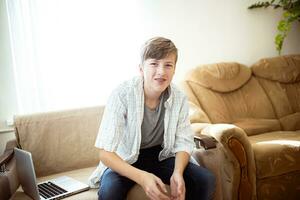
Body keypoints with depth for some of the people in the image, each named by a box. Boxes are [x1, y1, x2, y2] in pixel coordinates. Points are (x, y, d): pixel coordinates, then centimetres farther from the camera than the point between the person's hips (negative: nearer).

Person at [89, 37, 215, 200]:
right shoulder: (121, 95, -24)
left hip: (161, 156, 4)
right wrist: (142, 177, -41)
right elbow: (106, 152, -26)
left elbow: (183, 143, -5)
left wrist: (178, 172, -27)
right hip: (124, 161, -4)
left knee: (206, 180, -13)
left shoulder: (180, 99, -12)